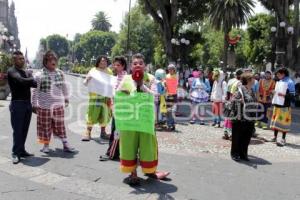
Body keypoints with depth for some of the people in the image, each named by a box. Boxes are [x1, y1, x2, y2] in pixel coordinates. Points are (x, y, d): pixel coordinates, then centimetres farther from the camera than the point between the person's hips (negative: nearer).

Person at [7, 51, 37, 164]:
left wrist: (30, 81, -18)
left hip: (28, 104, 6)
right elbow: (21, 80, -21)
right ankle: (16, 154, 2)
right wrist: (33, 79, -6)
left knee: (24, 130, 9)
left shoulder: (28, 72, 16)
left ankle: (21, 151, 17)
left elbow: (34, 84, 1)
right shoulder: (11, 71, -4)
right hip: (17, 104, -6)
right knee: (17, 130, -4)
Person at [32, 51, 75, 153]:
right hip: (44, 105, -2)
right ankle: (46, 145, 21)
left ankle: (65, 145, 9)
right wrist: (34, 104, -3)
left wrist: (66, 98, 22)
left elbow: (64, 87, 16)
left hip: (58, 104, 2)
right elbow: (36, 91, -4)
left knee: (60, 125, 5)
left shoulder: (60, 73, 4)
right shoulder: (39, 75, -6)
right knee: (45, 126, 8)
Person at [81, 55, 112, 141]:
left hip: (106, 96, 3)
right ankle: (88, 133, -4)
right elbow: (85, 83, -2)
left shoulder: (109, 71, 8)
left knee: (105, 113, 7)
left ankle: (103, 132, 18)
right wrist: (87, 80, -23)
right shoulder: (93, 70, 0)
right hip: (95, 95, -3)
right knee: (92, 113, -8)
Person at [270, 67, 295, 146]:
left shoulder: (290, 82, -9)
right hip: (277, 104, 8)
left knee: (283, 122, -3)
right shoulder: (279, 81, 13)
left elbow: (292, 95, -13)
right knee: (275, 120, 11)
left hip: (285, 106, -7)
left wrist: (283, 94, -26)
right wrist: (275, 93, 6)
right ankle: (275, 137, 23)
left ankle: (283, 139, 5)